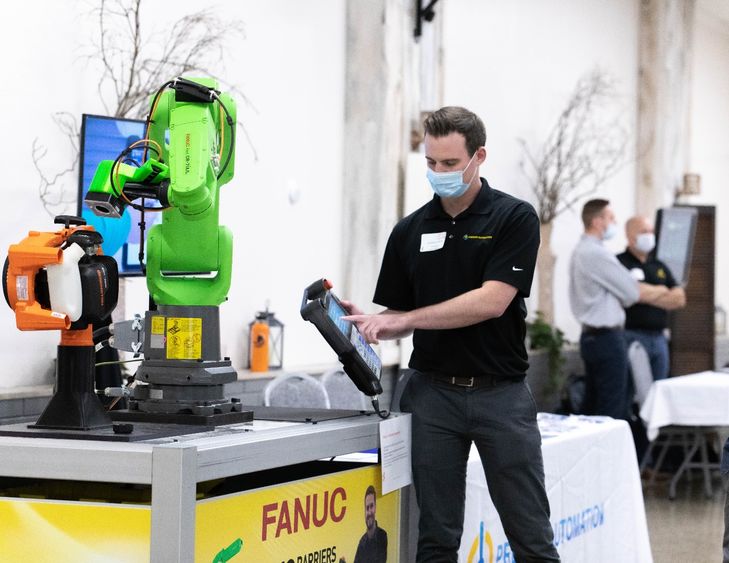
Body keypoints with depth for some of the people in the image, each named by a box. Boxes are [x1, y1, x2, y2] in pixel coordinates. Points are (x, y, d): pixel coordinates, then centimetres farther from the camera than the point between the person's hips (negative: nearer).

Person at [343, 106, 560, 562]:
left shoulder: (514, 218, -5)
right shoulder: (410, 231, 8)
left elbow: (492, 301, -16)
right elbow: (398, 315, 13)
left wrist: (405, 319, -18)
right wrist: (365, 320, -9)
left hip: (501, 393, -3)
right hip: (434, 392, 3)